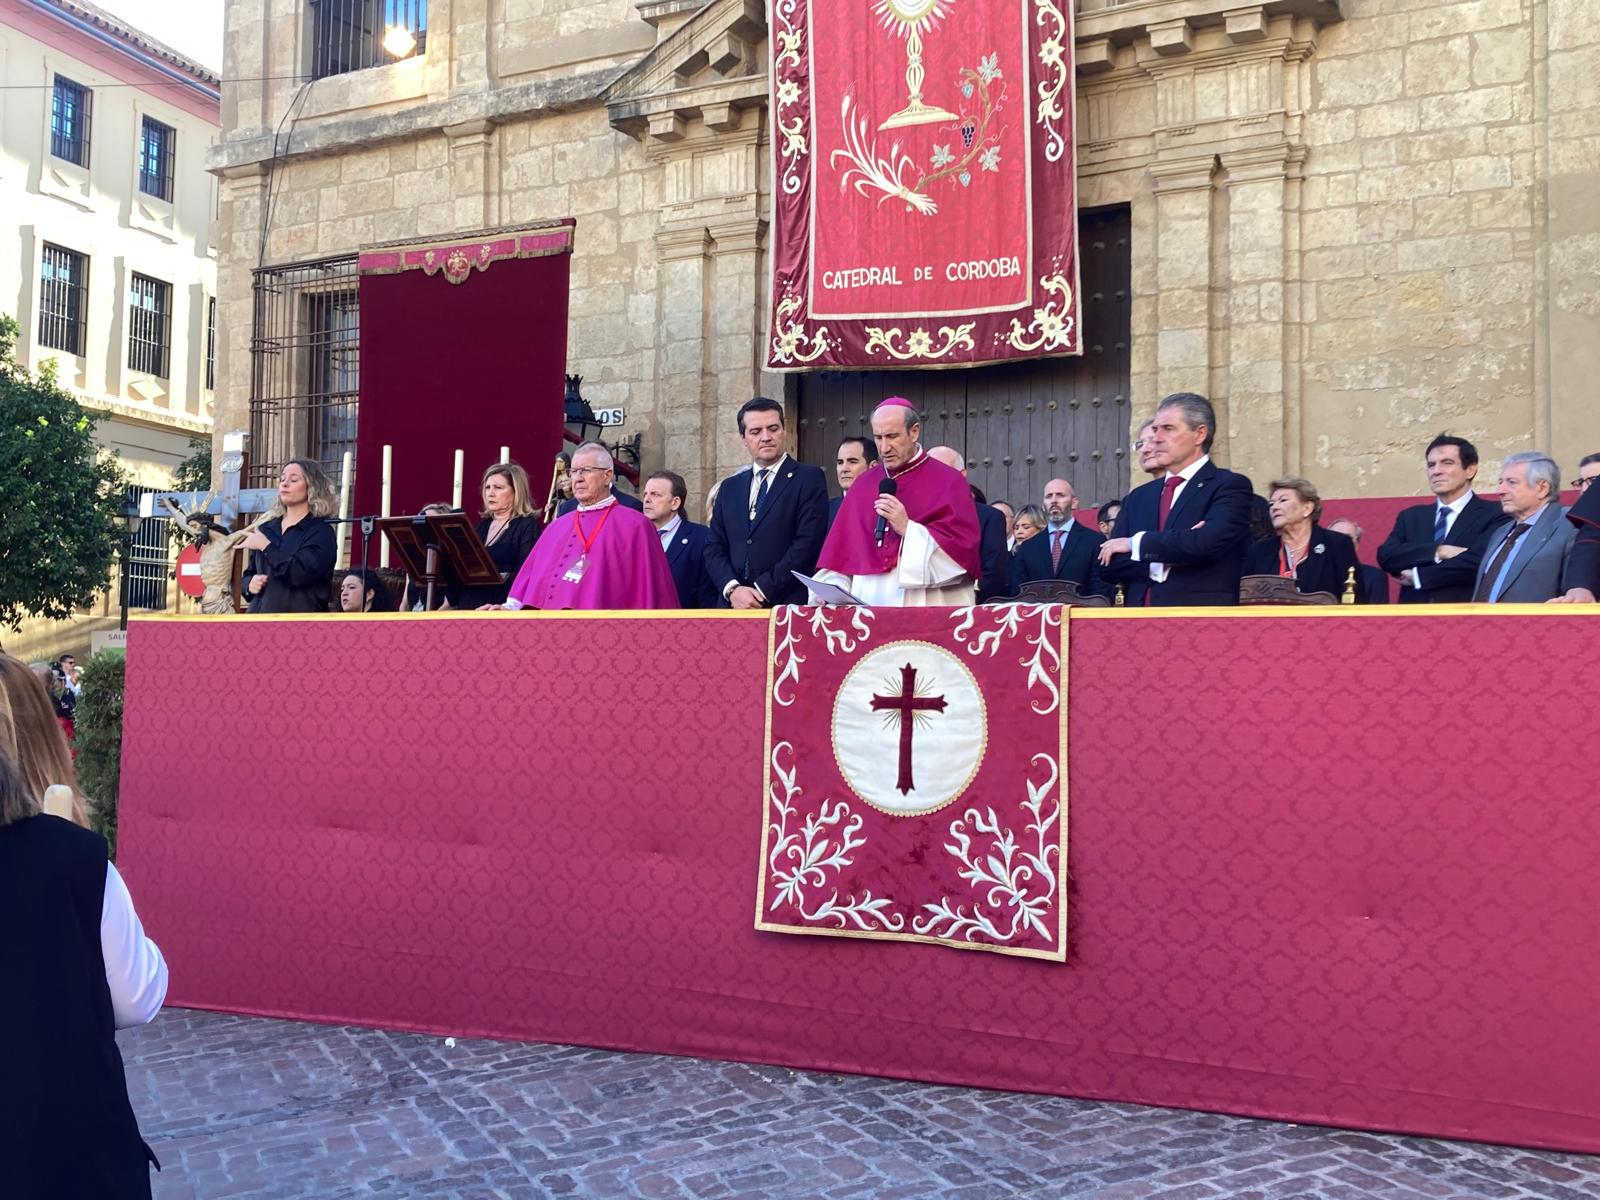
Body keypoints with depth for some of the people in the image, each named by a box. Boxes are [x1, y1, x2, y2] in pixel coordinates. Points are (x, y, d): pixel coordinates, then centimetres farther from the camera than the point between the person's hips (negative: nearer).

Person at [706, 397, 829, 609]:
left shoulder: (809, 478, 0)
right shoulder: (730, 487, 15)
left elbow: (808, 543, -10)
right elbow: (713, 546, 10)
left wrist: (762, 590, -13)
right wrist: (733, 589, -8)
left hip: (787, 606, -4)